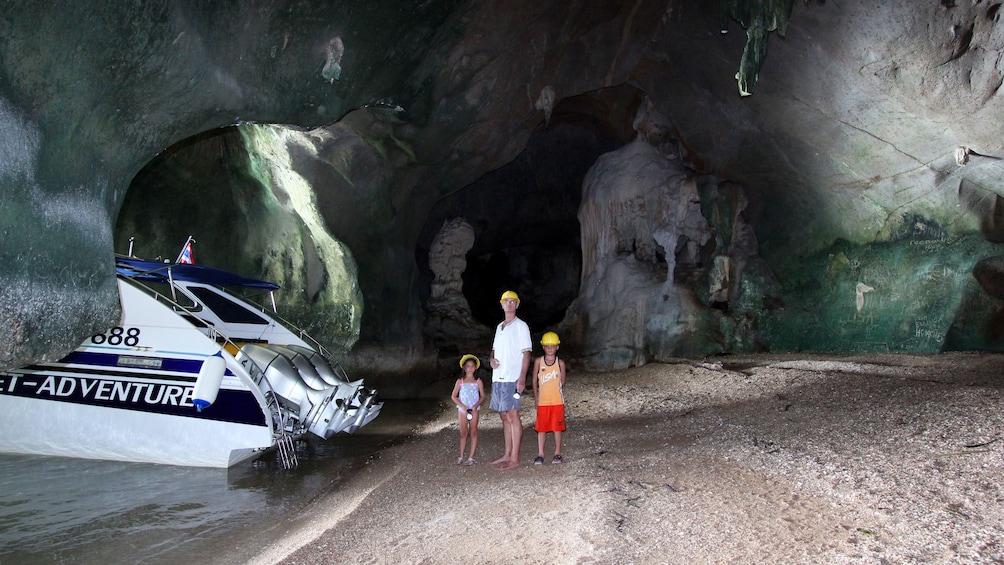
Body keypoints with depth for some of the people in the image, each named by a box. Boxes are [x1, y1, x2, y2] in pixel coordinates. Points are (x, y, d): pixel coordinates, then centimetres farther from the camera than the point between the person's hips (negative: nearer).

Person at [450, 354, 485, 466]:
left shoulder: (478, 381, 1)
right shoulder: (460, 381, 3)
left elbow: (482, 396, 2)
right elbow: (454, 396, 2)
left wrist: (476, 405, -15)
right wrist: (462, 406, -11)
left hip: (474, 410, -1)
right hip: (462, 409, 1)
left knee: (473, 432, 0)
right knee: (463, 433, 5)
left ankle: (471, 458, 3)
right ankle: (461, 457, 12)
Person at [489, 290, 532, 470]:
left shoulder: (520, 326, -4)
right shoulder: (499, 327, 18)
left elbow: (526, 353, -9)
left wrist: (522, 378, -17)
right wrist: (492, 359, 3)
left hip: (512, 379, -8)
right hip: (498, 378, 8)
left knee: (513, 416, -7)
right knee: (504, 416, 11)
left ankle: (514, 458, -5)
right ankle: (507, 454, 19)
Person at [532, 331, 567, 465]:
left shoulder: (560, 363, -1)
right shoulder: (538, 361, 0)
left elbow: (562, 382, 7)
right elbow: (534, 380, 5)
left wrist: (554, 391, 1)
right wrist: (536, 398, 4)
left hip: (557, 401, -1)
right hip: (542, 402, 1)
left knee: (557, 428, 4)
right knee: (541, 428, 4)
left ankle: (557, 454, 14)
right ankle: (540, 454, 11)